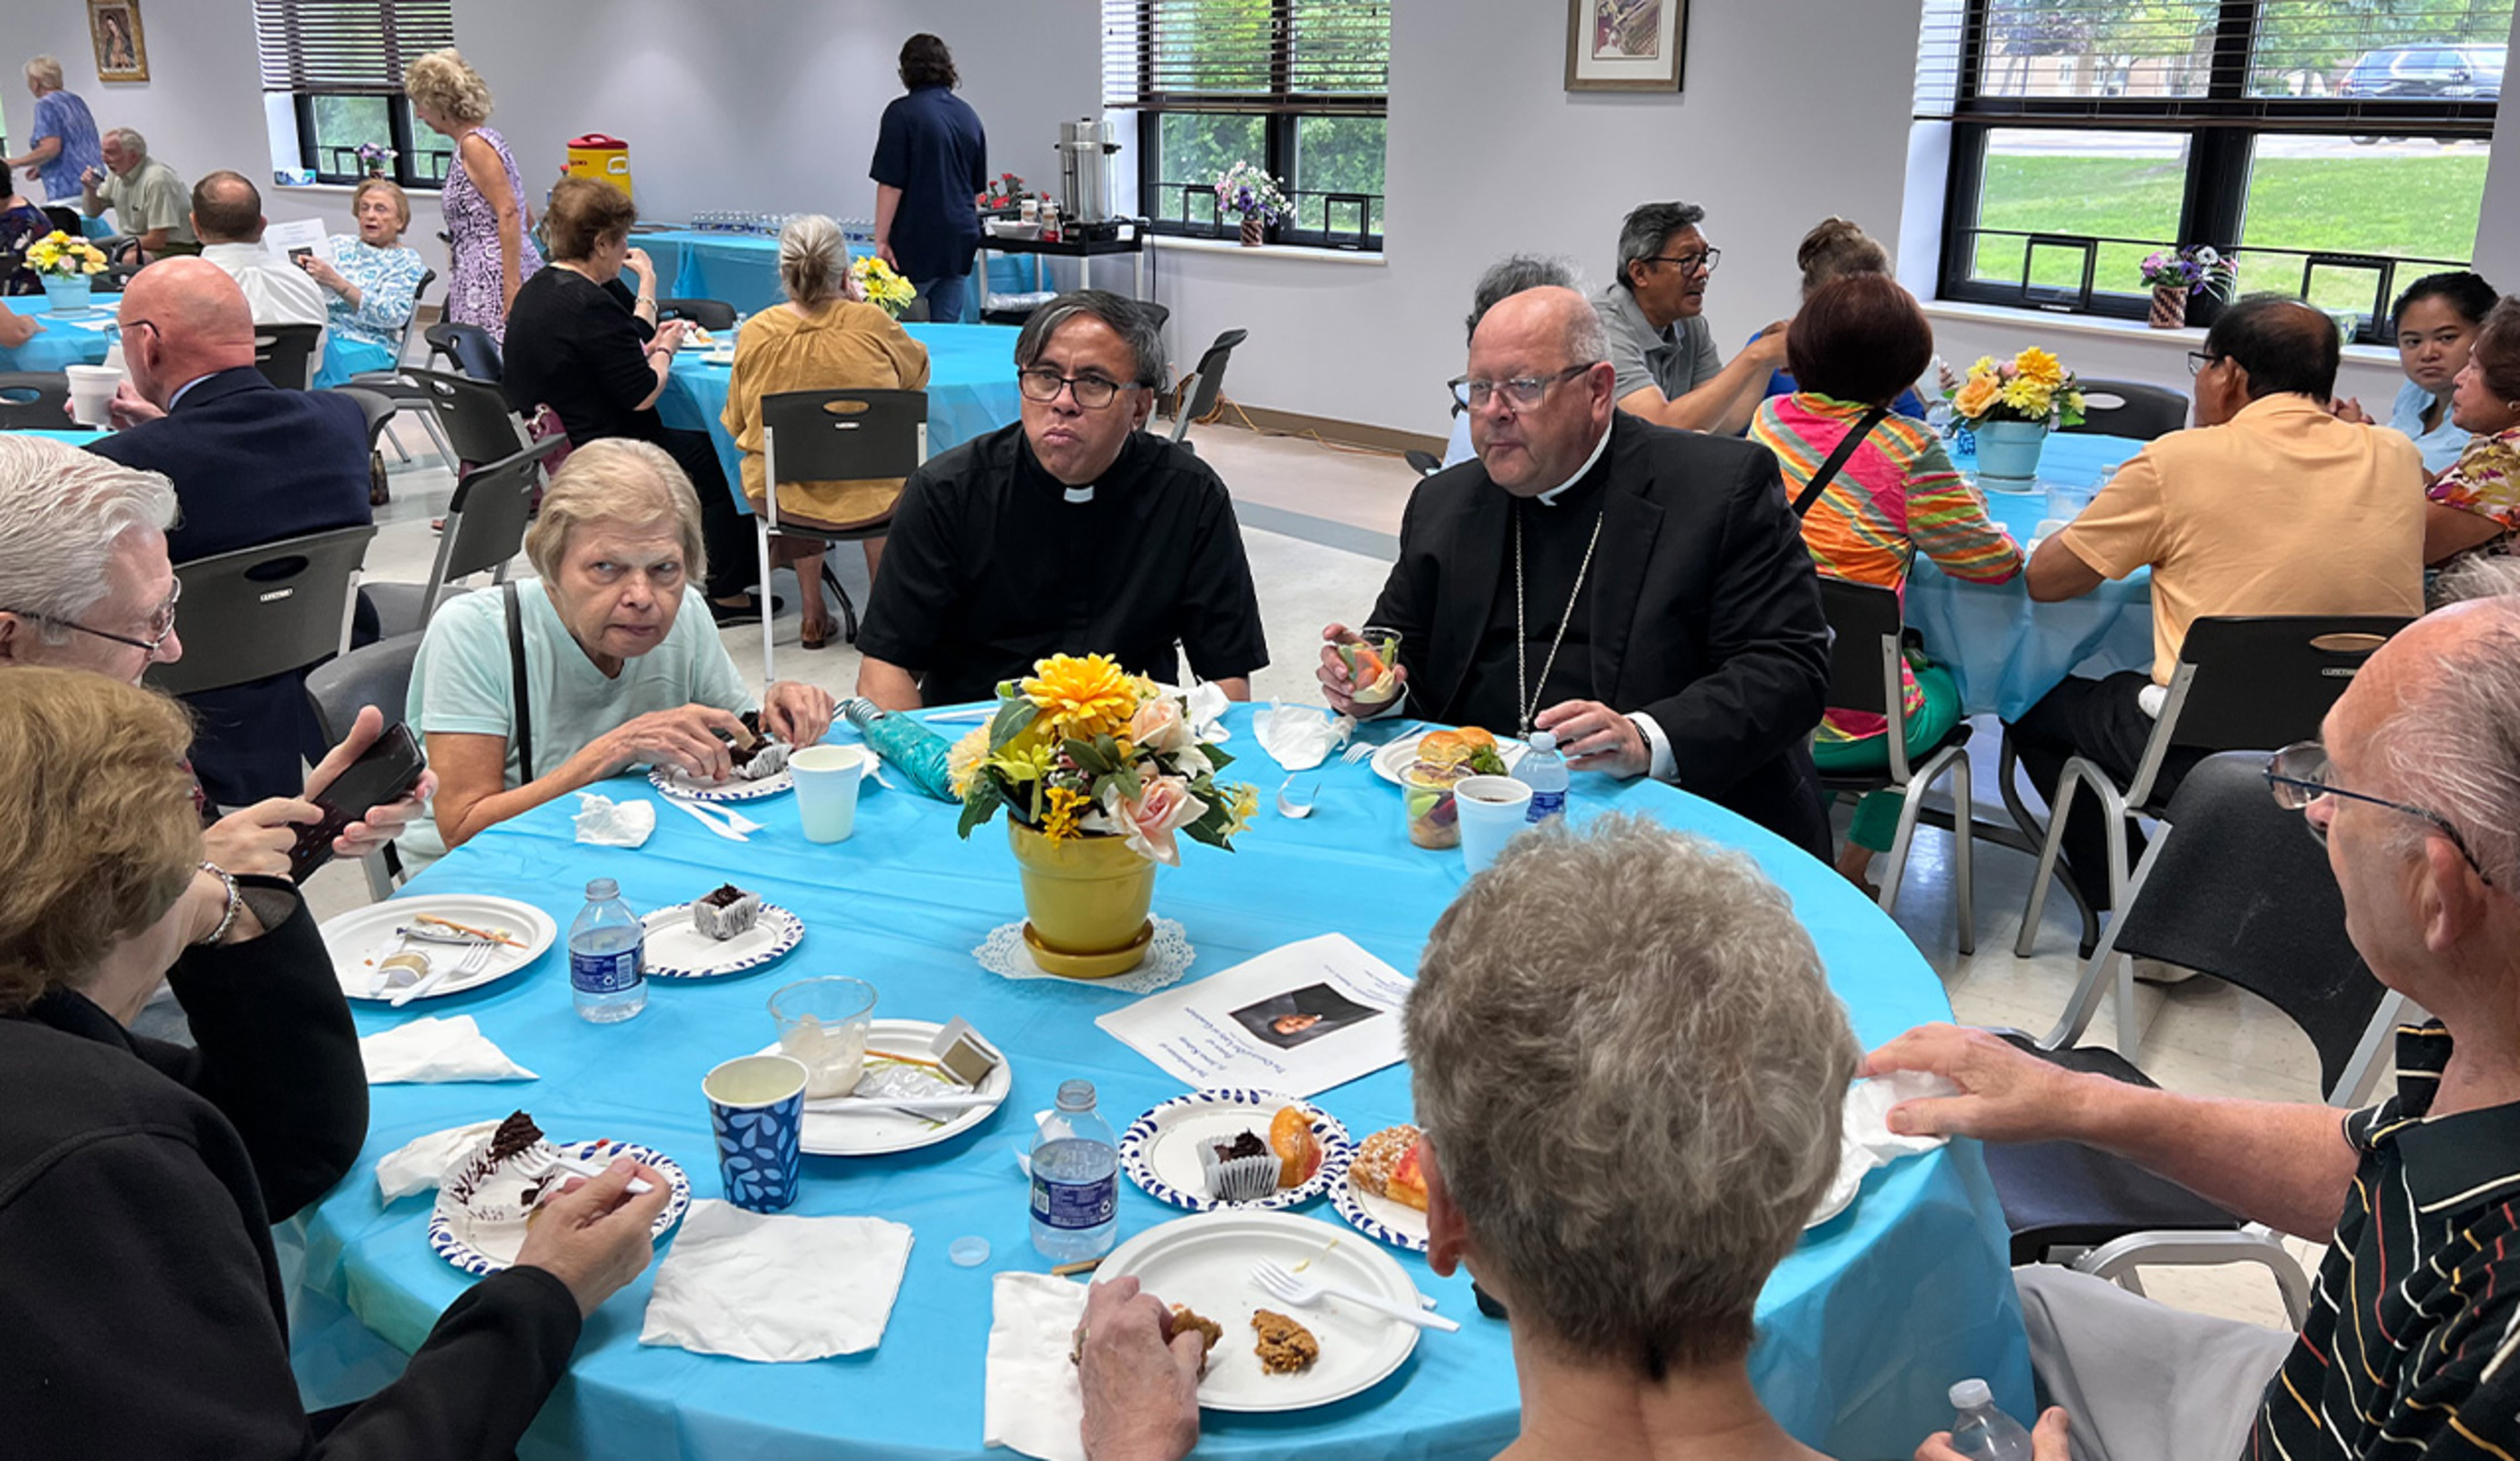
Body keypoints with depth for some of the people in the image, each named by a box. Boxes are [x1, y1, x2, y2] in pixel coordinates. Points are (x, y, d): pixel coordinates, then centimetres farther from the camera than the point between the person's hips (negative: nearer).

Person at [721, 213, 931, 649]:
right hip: (869, 501, -1)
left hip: (781, 499, 1)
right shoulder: (872, 323, -13)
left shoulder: (754, 334, -9)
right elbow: (918, 372, 8)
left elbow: (737, 423, 5)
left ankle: (812, 613, 40)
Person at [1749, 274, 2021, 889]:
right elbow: (1994, 562, -7)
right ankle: (1851, 869, 34)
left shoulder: (1769, 417, -1)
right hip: (1848, 730, -5)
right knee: (1944, 682, 29)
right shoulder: (1907, 449, -18)